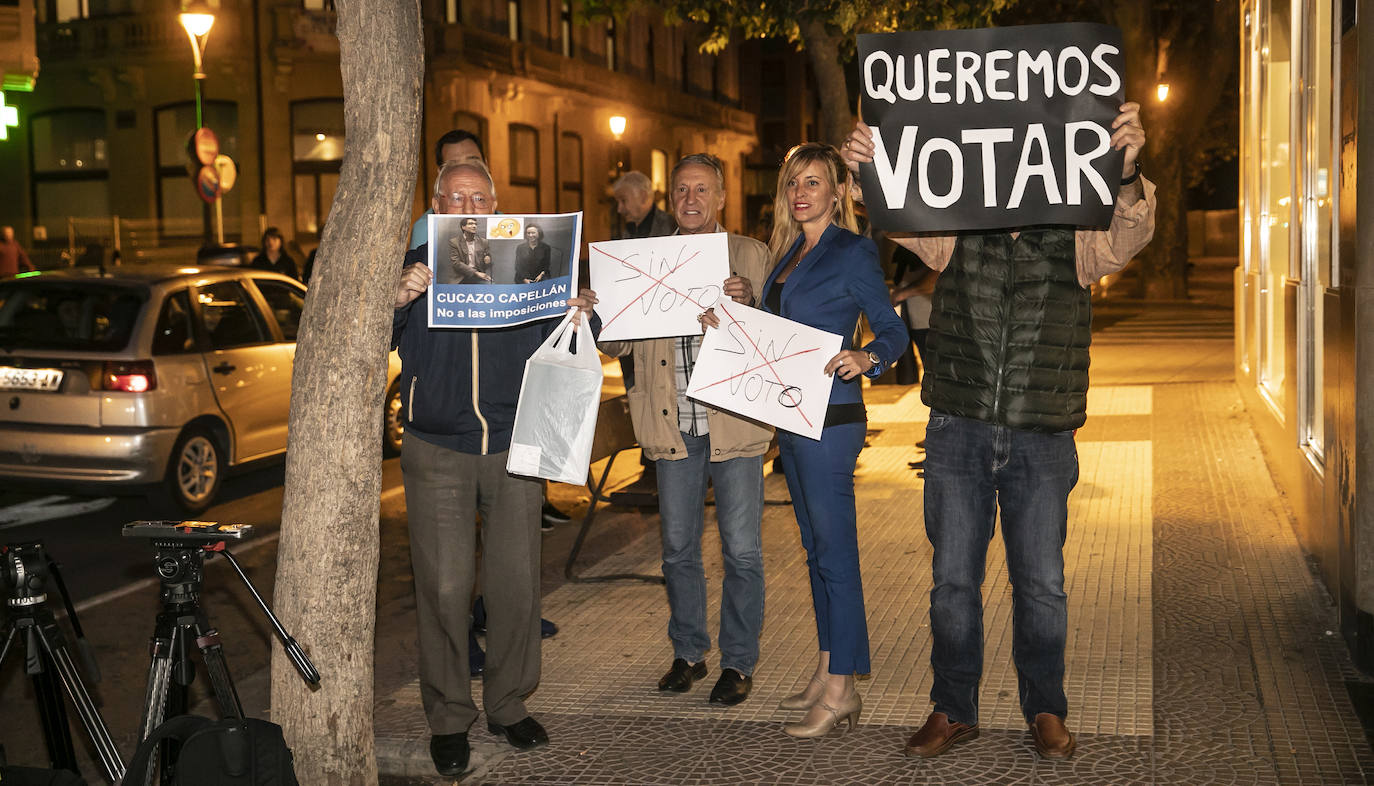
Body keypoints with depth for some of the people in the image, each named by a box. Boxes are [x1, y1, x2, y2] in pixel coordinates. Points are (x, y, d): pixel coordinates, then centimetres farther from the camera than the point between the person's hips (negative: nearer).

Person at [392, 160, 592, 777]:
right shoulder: (414, 269, 6)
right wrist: (397, 300, -21)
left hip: (513, 448, 2)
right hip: (437, 453, -1)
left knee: (517, 582, 5)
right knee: (444, 587, -3)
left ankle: (508, 703, 22)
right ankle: (448, 719, 10)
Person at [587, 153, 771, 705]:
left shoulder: (751, 256, 3)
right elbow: (620, 344, 10)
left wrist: (748, 302, -23)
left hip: (735, 425, -3)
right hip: (673, 430, 3)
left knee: (742, 551, 2)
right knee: (678, 549, 12)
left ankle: (739, 662, 16)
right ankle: (688, 653, 28)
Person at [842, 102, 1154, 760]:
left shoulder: (1076, 239, 1)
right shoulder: (955, 232, 4)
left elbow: (1126, 236, -18)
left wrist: (1126, 175, -41)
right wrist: (866, 172, -34)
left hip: (1043, 441, -1)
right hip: (958, 433, 1)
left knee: (1041, 585, 7)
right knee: (953, 580, 8)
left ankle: (1045, 710, 26)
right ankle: (954, 710, 23)